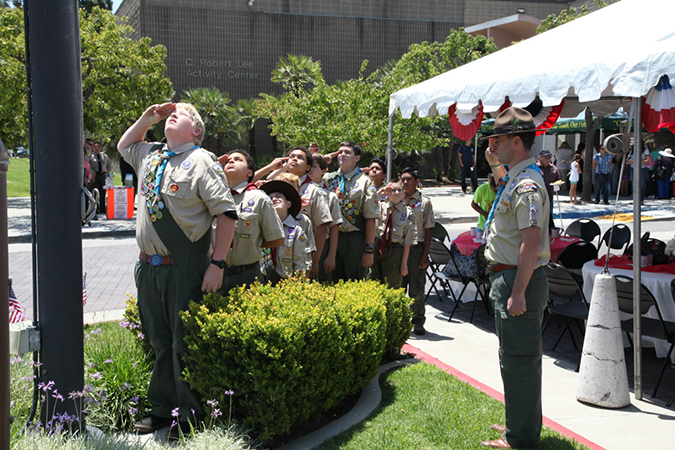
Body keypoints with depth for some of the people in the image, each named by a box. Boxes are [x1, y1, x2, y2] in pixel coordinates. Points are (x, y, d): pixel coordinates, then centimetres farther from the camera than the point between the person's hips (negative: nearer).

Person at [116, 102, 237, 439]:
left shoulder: (201, 161, -8)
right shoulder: (150, 155, 13)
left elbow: (226, 213, -13)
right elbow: (124, 145, 36)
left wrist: (217, 263, -18)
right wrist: (147, 117, 17)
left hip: (185, 268, -7)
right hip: (148, 266, 7)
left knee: (184, 342, 0)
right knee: (159, 340, 16)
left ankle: (190, 415, 14)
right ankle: (162, 408, 30)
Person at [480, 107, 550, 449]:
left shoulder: (527, 184, -20)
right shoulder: (516, 177, 13)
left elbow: (531, 243, -26)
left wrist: (519, 292, -28)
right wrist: (496, 166, 27)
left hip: (518, 280, -11)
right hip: (508, 277, 11)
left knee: (518, 359, -3)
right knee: (516, 357, 21)